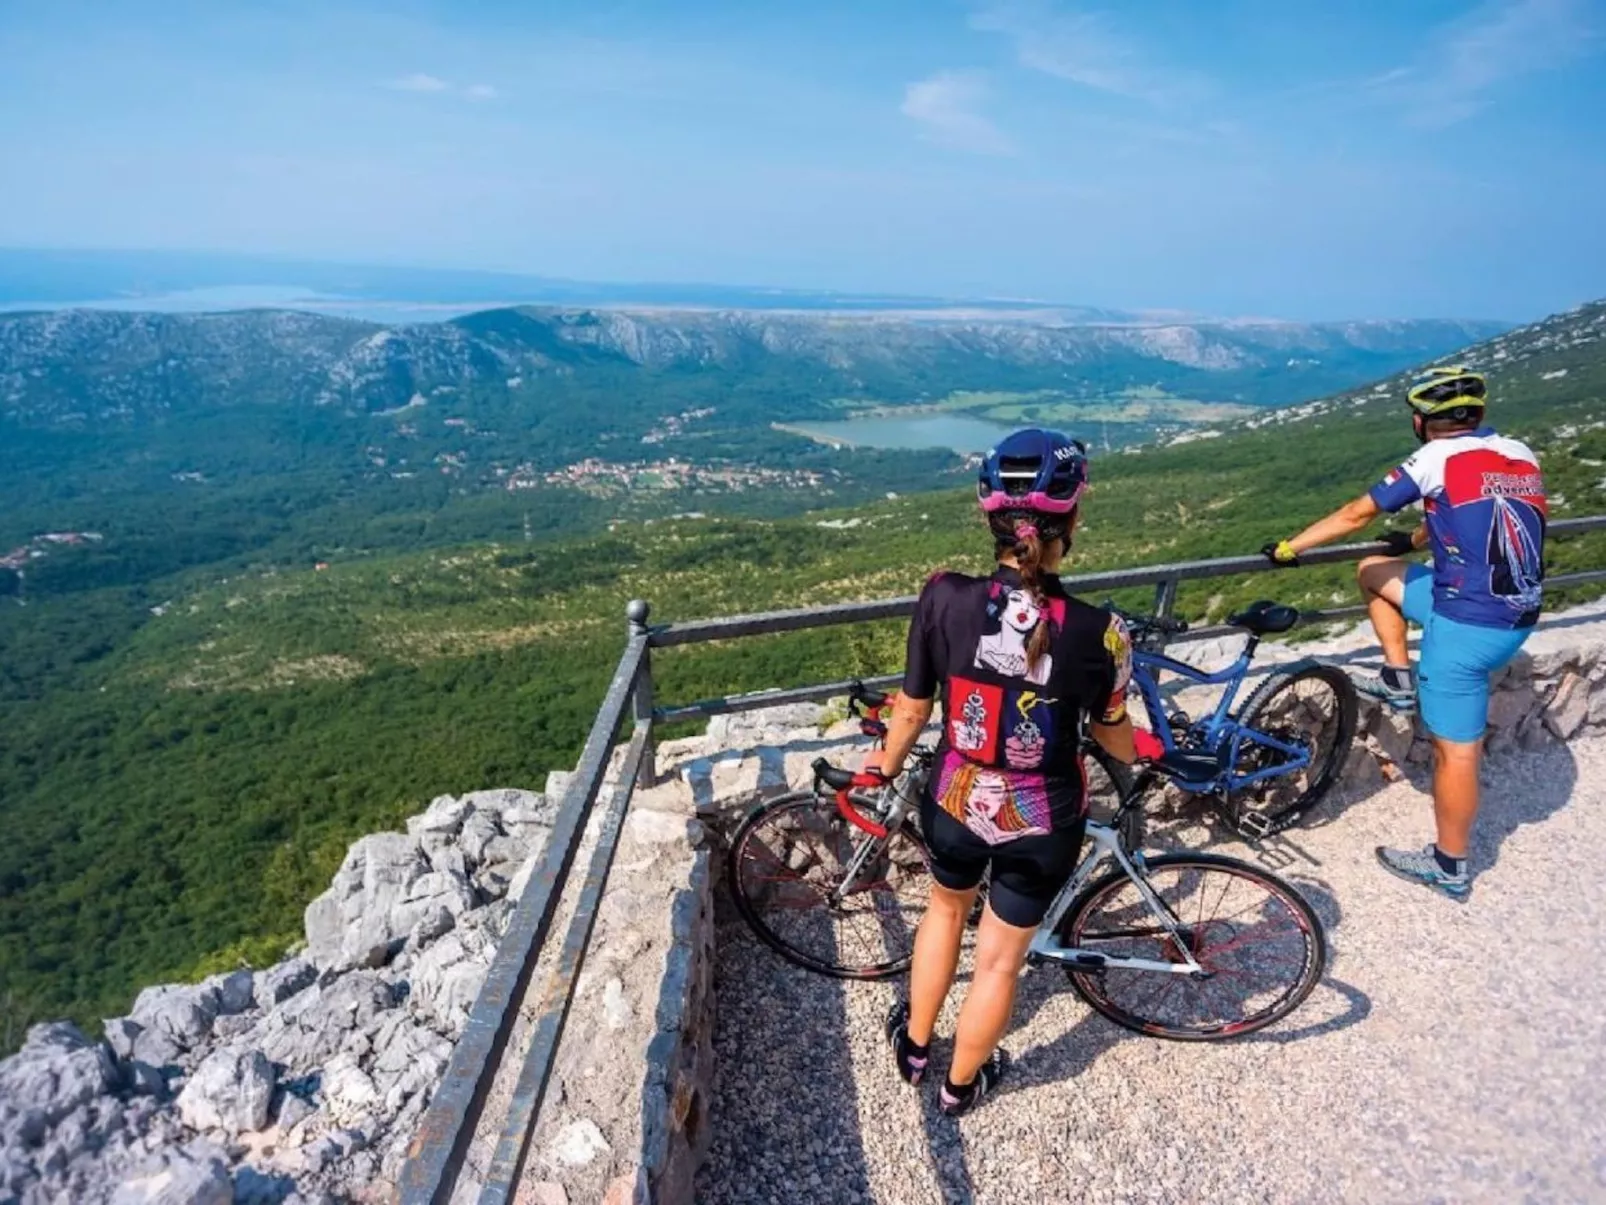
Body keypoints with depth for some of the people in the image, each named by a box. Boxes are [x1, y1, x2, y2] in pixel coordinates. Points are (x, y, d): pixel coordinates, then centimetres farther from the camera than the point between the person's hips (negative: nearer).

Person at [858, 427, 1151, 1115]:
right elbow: (1113, 736, -6)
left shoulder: (945, 598, -22)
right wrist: (1139, 753, 19)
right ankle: (961, 1085, 47)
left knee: (946, 908, 32)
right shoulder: (1098, 634, -24)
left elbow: (912, 709, -9)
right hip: (1043, 824, -1)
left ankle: (914, 1046, 52)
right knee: (1000, 958, 22)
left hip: (955, 804, 2)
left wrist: (883, 769, 11)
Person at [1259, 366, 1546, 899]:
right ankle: (1400, 679, 24)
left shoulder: (1438, 457, -11)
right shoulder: (1522, 455, 9)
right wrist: (1413, 539, 40)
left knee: (1455, 750, 5)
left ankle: (1449, 868, 19)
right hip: (1520, 616, 8)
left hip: (1468, 625, -8)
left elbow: (1356, 513, -7)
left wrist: (1288, 547, 3)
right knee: (1372, 571, 21)